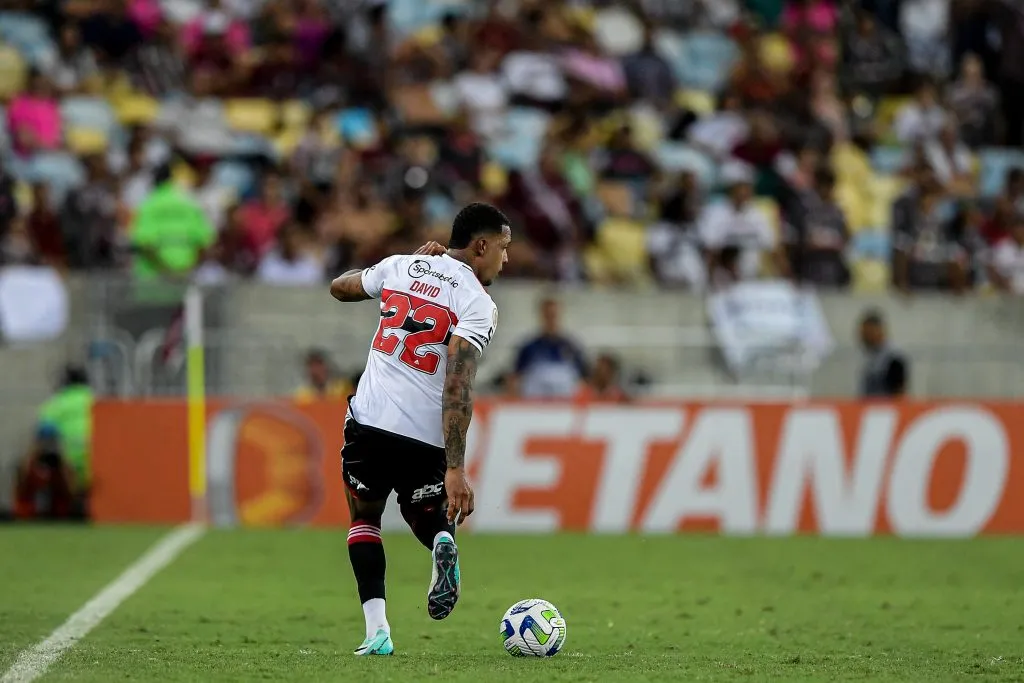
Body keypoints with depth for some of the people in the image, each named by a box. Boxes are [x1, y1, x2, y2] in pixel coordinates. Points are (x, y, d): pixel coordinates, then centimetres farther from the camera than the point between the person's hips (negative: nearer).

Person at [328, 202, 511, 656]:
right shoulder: (478, 304, -6)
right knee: (428, 521, 24)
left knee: (364, 519, 22)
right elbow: (458, 388, -18)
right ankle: (442, 541, -14)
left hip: (370, 419, 2)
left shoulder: (402, 266, 7)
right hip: (426, 436, -2)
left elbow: (339, 287, 28)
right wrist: (455, 469, -21)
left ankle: (377, 627, 3)